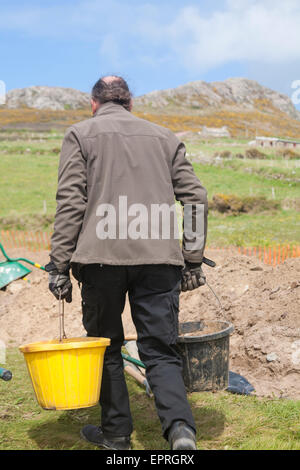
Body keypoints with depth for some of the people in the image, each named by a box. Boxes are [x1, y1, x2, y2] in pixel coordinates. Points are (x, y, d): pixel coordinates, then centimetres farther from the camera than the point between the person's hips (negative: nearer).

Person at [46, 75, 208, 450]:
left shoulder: (80, 134, 9)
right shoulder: (164, 136, 18)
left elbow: (70, 202, -3)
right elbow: (195, 199, 12)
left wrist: (59, 265, -2)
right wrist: (193, 260, 15)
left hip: (101, 256, -2)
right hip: (160, 258, 2)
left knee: (105, 346, 14)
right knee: (160, 350, 7)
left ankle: (116, 432, 24)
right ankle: (180, 427, -12)